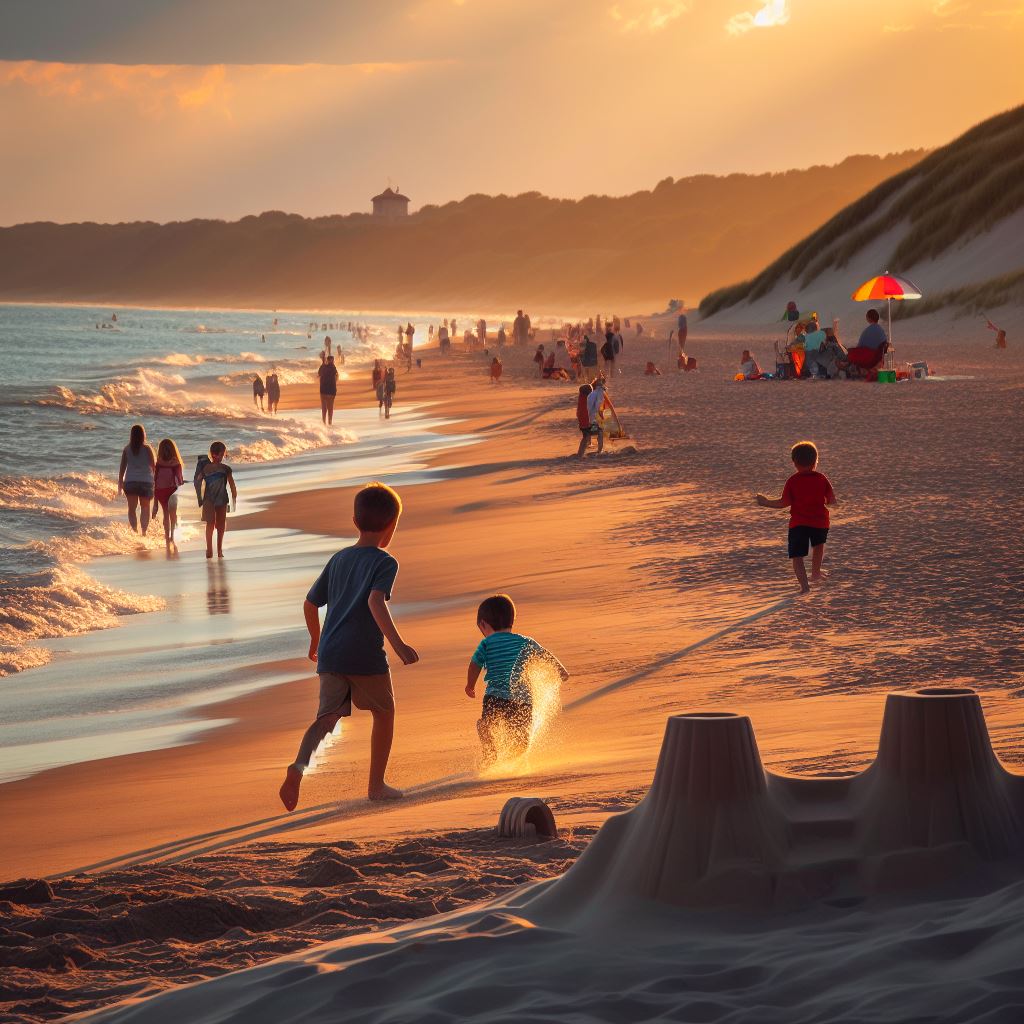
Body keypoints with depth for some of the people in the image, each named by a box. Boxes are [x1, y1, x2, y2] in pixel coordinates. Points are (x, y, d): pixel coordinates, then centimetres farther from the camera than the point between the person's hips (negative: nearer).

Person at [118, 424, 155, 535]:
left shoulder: (127, 449, -1)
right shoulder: (147, 449, -6)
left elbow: (122, 468, 1)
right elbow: (154, 465, -2)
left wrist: (120, 484, 9)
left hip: (130, 482, 1)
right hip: (145, 481, -1)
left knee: (132, 508, 7)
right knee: (145, 508, 13)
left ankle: (135, 530, -11)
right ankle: (144, 531, 4)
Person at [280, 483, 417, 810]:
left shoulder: (338, 559, 16)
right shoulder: (385, 562, -3)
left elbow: (309, 604, 21)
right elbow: (375, 602, -21)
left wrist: (317, 641, 37)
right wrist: (397, 644, -27)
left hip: (330, 655, 5)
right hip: (366, 655, -5)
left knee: (328, 717, -1)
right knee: (384, 713, 16)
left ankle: (300, 765, -29)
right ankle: (377, 785, 21)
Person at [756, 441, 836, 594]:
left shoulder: (793, 481, -5)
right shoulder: (822, 479, 1)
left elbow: (784, 502, -5)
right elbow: (832, 500, 2)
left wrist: (766, 503, 8)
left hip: (798, 523, -3)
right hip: (820, 521, 3)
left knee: (797, 556, 1)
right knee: (818, 544, 33)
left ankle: (804, 585, -12)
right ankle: (816, 573, 40)